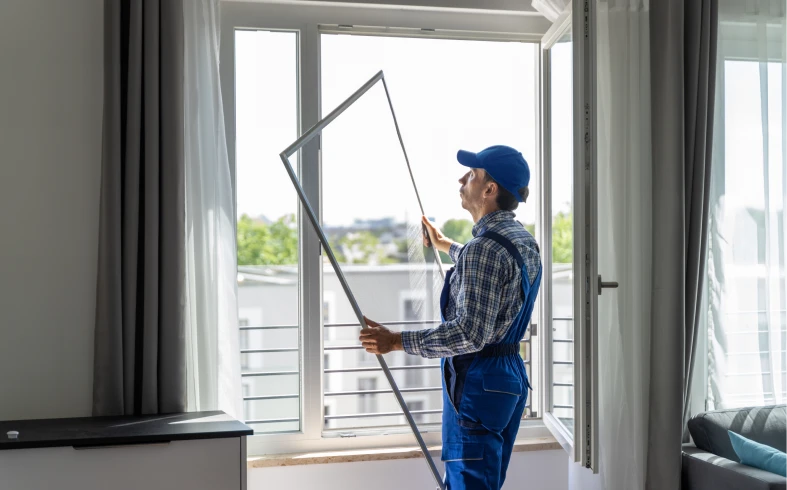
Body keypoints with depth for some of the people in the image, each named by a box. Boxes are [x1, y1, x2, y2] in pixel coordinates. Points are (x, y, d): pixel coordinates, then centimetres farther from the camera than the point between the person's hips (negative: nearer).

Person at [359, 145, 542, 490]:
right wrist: (444, 245, 46)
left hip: (477, 381, -10)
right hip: (510, 374, 10)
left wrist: (397, 342, -21)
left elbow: (470, 334, -26)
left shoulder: (485, 248, -21)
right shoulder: (524, 241, 10)